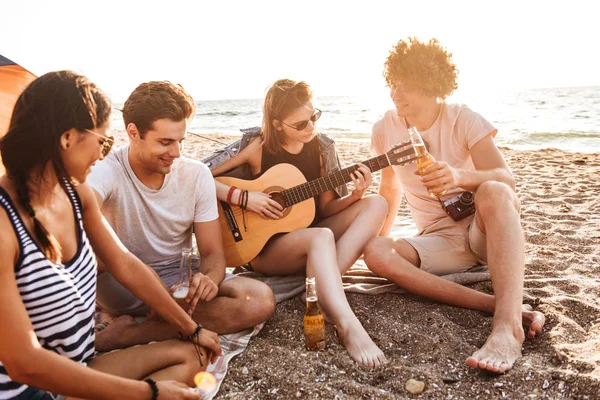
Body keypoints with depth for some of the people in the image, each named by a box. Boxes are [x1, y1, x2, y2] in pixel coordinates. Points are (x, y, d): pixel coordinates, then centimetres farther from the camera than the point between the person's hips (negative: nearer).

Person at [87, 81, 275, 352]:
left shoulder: (197, 174, -7)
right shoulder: (107, 172, -17)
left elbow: (212, 251, -4)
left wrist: (209, 278, -28)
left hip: (178, 276, 3)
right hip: (121, 286, -3)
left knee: (261, 299, -23)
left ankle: (129, 334, -20)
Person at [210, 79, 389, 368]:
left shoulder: (316, 148, 4)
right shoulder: (258, 149, -8)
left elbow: (325, 209, 5)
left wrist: (355, 195, -13)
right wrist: (243, 197, -21)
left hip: (305, 236, 6)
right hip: (263, 246, -5)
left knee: (375, 204, -14)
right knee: (321, 236, -37)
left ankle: (325, 286, -28)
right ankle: (348, 327, -47)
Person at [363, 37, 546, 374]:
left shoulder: (463, 119, -9)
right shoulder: (386, 129, 0)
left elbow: (507, 180, -22)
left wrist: (462, 176, -42)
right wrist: (382, 235, 14)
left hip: (485, 229, -2)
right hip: (440, 239, 3)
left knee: (493, 193, -37)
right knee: (376, 253, -28)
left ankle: (507, 325, -49)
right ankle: (500, 305, -35)